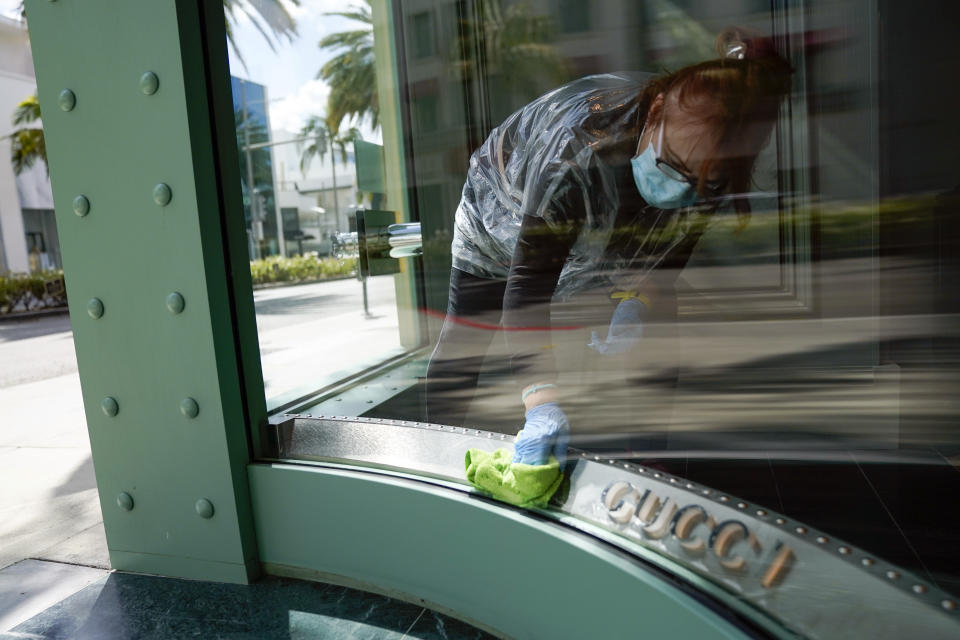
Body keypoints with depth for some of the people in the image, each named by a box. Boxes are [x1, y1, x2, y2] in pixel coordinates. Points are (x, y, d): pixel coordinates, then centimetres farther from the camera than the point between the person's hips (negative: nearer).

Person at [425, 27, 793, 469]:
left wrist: (636, 301, -31)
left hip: (606, 237, 4)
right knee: (464, 342, 4)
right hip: (504, 221, -4)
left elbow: (672, 249, -10)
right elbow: (527, 286, -47)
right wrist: (542, 402, -54)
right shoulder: (577, 148, -46)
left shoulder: (710, 171, -28)